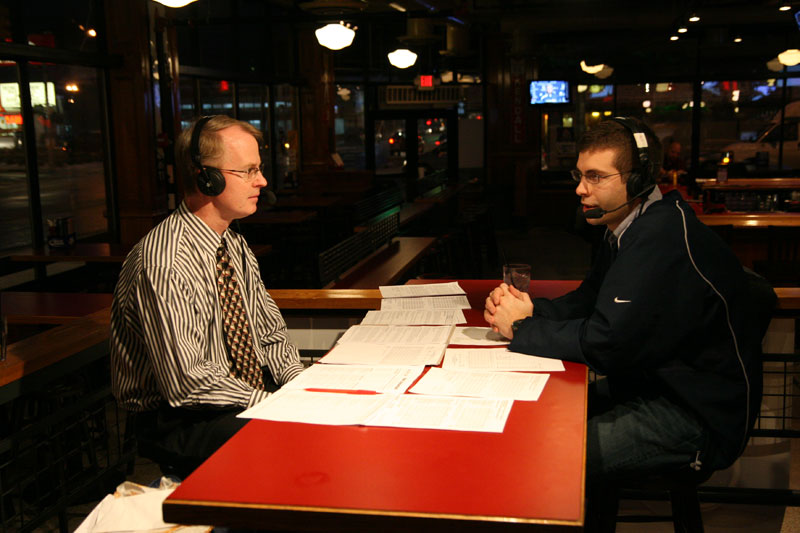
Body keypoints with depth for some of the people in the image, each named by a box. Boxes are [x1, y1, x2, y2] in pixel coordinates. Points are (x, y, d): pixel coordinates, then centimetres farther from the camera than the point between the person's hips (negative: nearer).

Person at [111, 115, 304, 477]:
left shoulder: (235, 246, 8)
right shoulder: (164, 264, -22)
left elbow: (271, 335, 13)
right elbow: (185, 383, -25)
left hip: (251, 394, 8)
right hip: (180, 423, -8)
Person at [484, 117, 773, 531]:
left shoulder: (663, 237, -26)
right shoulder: (631, 226, 8)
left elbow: (605, 341, -27)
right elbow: (587, 301, 13)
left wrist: (521, 329, -15)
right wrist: (530, 310, -7)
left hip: (700, 417, -10)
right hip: (653, 384, 10)